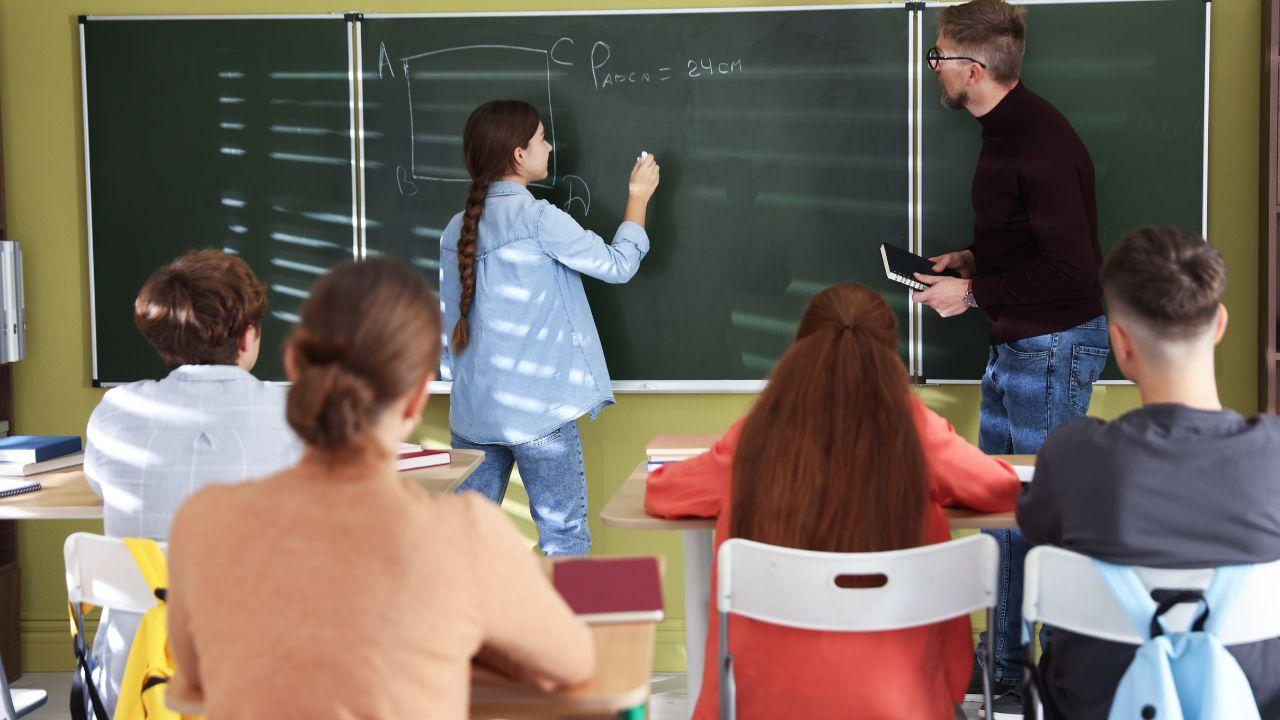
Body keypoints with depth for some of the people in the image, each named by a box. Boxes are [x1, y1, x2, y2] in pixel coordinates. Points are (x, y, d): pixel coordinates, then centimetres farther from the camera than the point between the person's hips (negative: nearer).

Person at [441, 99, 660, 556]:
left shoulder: (457, 229, 7)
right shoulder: (536, 218, -12)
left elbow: (451, 325, 12)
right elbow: (617, 265, -3)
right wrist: (638, 197, 10)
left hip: (473, 410, 7)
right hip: (539, 411, -6)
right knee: (565, 537, 4)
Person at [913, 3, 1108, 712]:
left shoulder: (1038, 142, -23)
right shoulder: (1006, 128, 10)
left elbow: (1069, 264, -25)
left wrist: (974, 293, -17)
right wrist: (975, 259, 8)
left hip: (1054, 345, -10)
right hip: (1014, 343, 10)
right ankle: (1006, 660, 28)